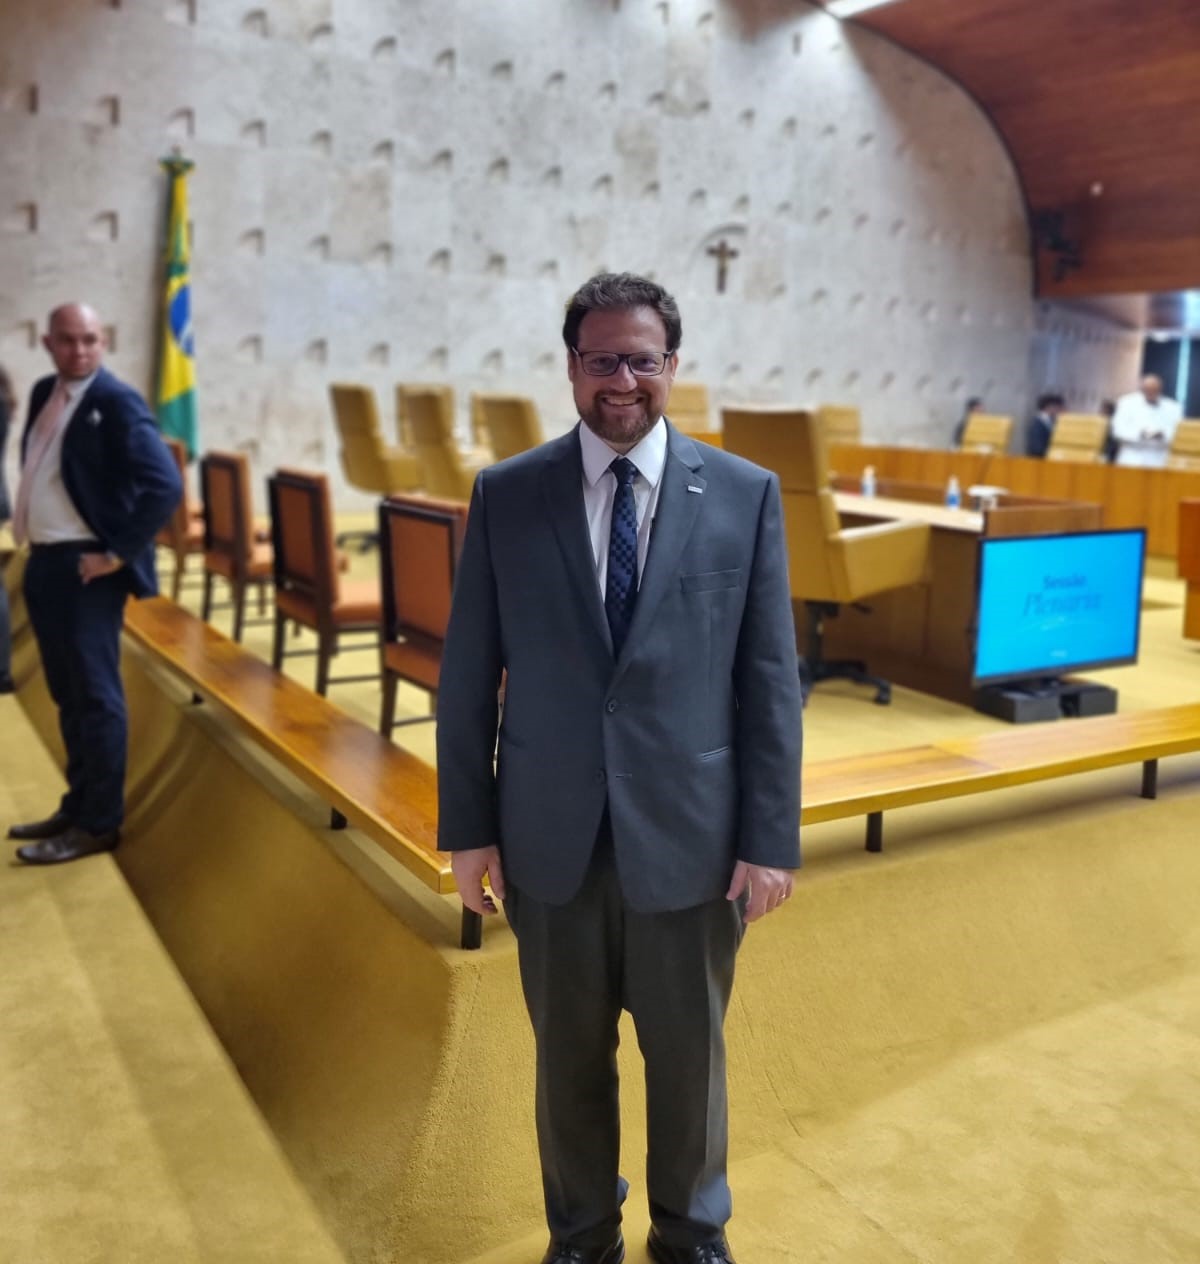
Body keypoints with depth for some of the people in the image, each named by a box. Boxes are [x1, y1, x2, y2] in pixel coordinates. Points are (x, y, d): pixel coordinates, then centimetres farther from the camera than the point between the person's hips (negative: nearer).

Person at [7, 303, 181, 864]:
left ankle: (98, 824, 9)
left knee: (96, 695, -1)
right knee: (67, 694, 17)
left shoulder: (117, 403, -14)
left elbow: (165, 485, -23)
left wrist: (118, 554, -20)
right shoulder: (44, 393, 11)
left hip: (85, 568, -8)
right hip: (44, 562, 8)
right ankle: (77, 804, 30)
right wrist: (24, 524, 14)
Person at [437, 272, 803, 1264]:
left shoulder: (746, 494, -4)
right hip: (550, 837, 1)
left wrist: (772, 836, -4)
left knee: (689, 1055, 17)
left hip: (690, 835, 0)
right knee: (569, 1056, 18)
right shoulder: (505, 496, -2)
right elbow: (468, 675, 0)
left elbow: (771, 679, -3)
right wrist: (468, 826, 0)